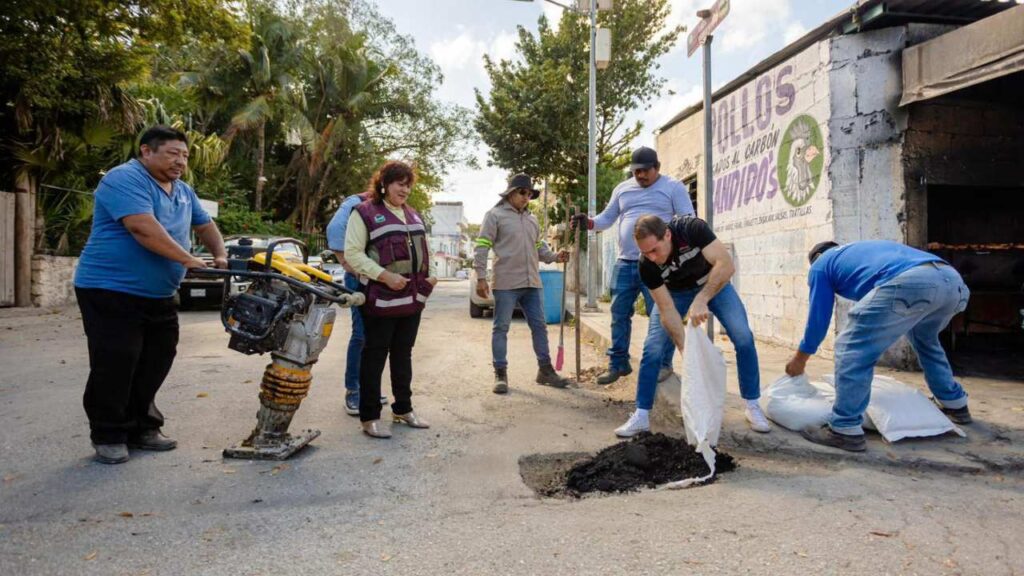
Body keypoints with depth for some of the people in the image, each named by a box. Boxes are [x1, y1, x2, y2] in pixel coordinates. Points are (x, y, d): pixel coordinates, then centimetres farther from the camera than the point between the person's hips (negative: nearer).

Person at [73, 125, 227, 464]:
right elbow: (143, 228, -27)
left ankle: (141, 429, 24)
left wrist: (220, 256, 5)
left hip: (159, 296, 9)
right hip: (111, 291, -8)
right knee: (115, 366, -4)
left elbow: (204, 225, 23)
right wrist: (188, 260, -26)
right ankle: (108, 436, 10)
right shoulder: (125, 179, -14)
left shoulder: (183, 191, 14)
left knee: (154, 364, 11)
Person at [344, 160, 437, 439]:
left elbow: (421, 250, 25)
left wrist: (430, 275, 8)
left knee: (403, 355, 16)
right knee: (375, 357, 0)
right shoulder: (364, 212, -5)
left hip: (413, 298, 7)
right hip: (382, 298, -7)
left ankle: (403, 409, 28)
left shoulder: (413, 215, 18)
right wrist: (385, 276, -20)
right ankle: (369, 417, 10)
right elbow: (353, 253, -12)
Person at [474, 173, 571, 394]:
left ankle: (545, 370, 21)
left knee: (539, 326, 10)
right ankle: (500, 374, 11)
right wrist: (481, 277, -14)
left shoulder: (532, 219, 18)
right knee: (501, 328, 2)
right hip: (506, 284, -6)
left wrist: (554, 257, 5)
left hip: (532, 283, 6)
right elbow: (482, 247, -8)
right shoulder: (495, 215, -3)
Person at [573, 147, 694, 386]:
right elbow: (607, 217, 18)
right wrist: (589, 222, -3)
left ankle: (664, 364, 10)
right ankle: (618, 363, 18)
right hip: (625, 262, 5)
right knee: (619, 315, 7)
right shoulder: (622, 189, 16)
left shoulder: (673, 187, 3)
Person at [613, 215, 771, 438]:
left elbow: (726, 265, -40)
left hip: (714, 283, 0)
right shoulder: (647, 266, -30)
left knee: (744, 339, -13)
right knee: (652, 348, -14)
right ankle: (641, 416, -3)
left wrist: (701, 300, -49)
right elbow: (667, 311, -26)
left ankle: (752, 406, 6)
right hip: (674, 292, 0)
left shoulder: (692, 228, -35)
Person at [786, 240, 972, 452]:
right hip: (951, 280, 8)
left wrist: (799, 359, 34)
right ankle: (955, 405, 47)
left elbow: (818, 317, 22)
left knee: (852, 348, 2)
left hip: (909, 283, -8)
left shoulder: (821, 265, 23)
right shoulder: (860, 250, 42)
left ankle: (845, 430, 0)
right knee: (925, 340, 35)